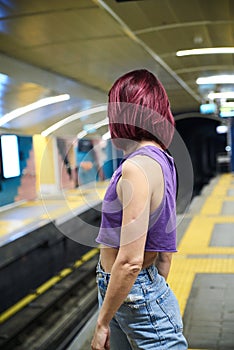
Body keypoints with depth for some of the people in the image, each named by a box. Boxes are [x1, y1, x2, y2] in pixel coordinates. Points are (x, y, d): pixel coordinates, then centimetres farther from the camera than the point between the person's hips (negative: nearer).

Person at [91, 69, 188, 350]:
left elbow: (130, 262, -25)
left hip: (134, 295, -8)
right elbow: (165, 252, 12)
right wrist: (156, 290, 20)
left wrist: (102, 323, -15)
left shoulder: (136, 167, -22)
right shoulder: (161, 161, 6)